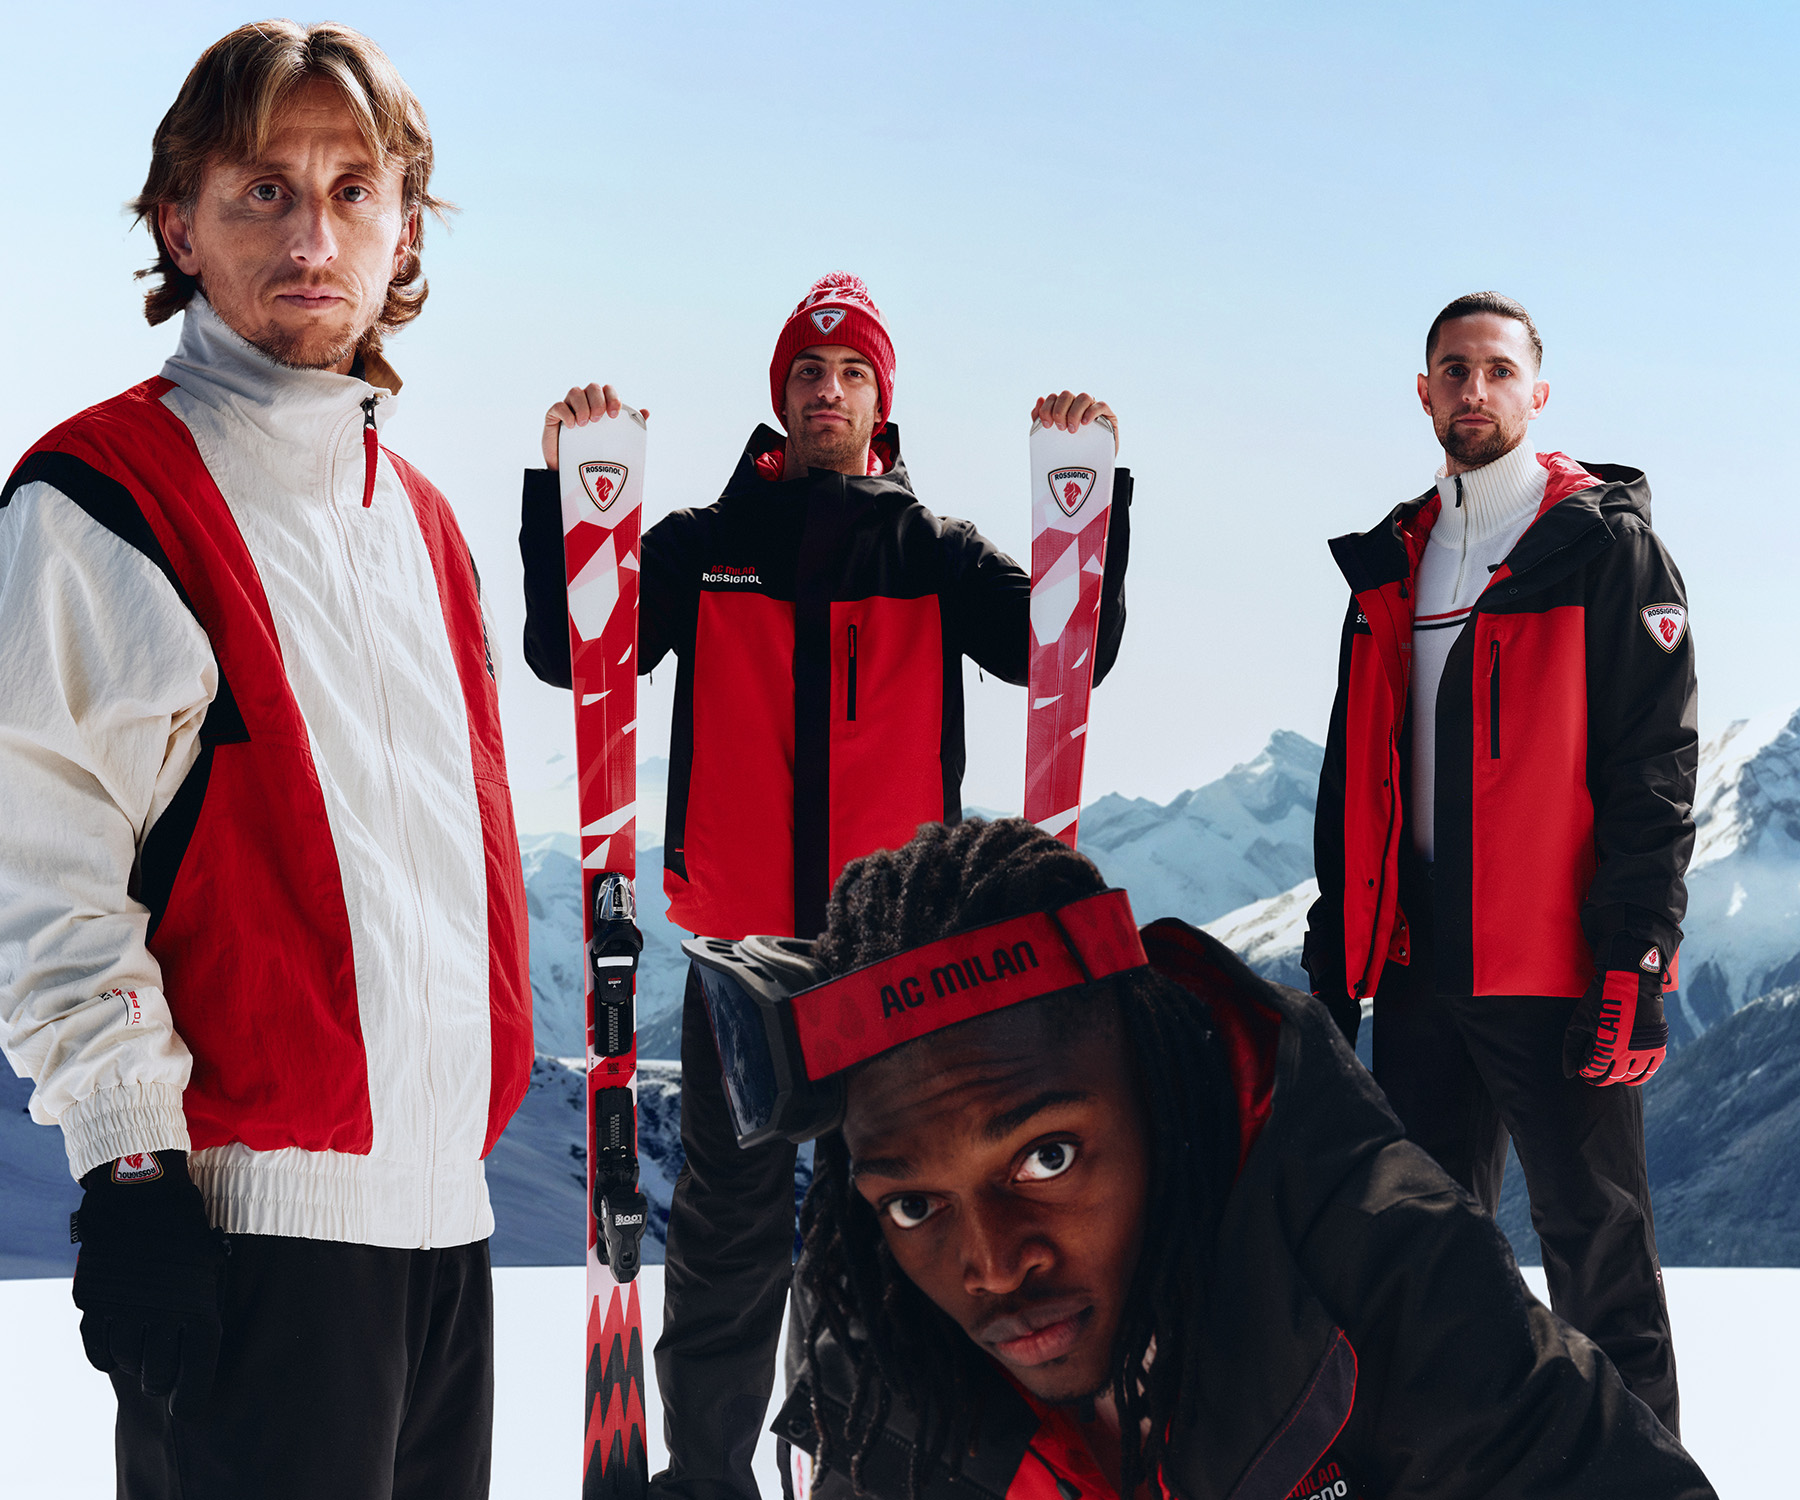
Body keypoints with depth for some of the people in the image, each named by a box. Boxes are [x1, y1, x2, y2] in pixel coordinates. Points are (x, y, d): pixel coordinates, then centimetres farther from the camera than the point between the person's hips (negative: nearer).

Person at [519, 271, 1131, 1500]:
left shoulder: (932, 555, 7)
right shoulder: (705, 547, 7)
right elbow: (568, 651, -2)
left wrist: (1095, 493, -17)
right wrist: (566, 493, -14)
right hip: (739, 938, 0)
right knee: (730, 1223, 6)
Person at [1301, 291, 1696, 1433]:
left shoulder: (1606, 547, -3)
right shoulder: (1392, 565, 15)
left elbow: (1654, 770, -9)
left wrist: (1636, 957, -16)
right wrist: (1336, 949, 14)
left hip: (1557, 975, -6)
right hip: (1417, 962, 6)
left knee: (1595, 1238, 0)